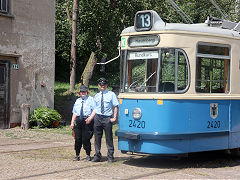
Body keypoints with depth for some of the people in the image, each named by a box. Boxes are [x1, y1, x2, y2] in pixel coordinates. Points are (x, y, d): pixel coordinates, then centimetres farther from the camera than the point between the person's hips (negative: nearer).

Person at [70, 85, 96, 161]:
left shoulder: (91, 99, 3)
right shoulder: (77, 101, 21)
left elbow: (95, 110, -7)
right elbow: (74, 113, 21)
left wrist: (90, 118, -20)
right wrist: (72, 122, 13)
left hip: (87, 121, -5)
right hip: (78, 121, 5)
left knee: (86, 139, -7)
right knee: (77, 139, 3)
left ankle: (88, 155, 5)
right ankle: (77, 155, 12)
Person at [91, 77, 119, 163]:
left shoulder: (111, 94, 3)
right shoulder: (96, 96, 14)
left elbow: (116, 106, 1)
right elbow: (94, 108, 17)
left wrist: (114, 117, -7)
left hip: (107, 118, -3)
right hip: (98, 117, 3)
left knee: (109, 138, 1)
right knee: (97, 138, 5)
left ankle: (110, 157, 9)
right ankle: (97, 156, 14)